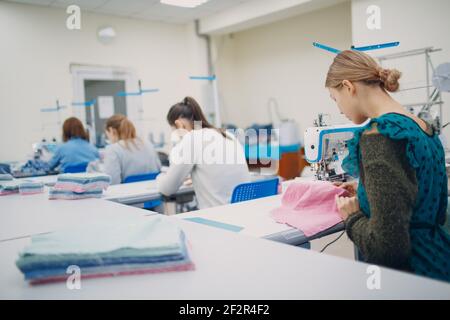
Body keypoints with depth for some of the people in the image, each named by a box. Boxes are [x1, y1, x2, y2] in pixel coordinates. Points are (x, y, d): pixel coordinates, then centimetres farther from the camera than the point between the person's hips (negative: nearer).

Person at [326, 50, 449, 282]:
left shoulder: (379, 135, -22)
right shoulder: (423, 128, 5)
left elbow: (389, 246, -27)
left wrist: (352, 216, -8)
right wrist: (364, 191, 14)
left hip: (406, 271, -9)